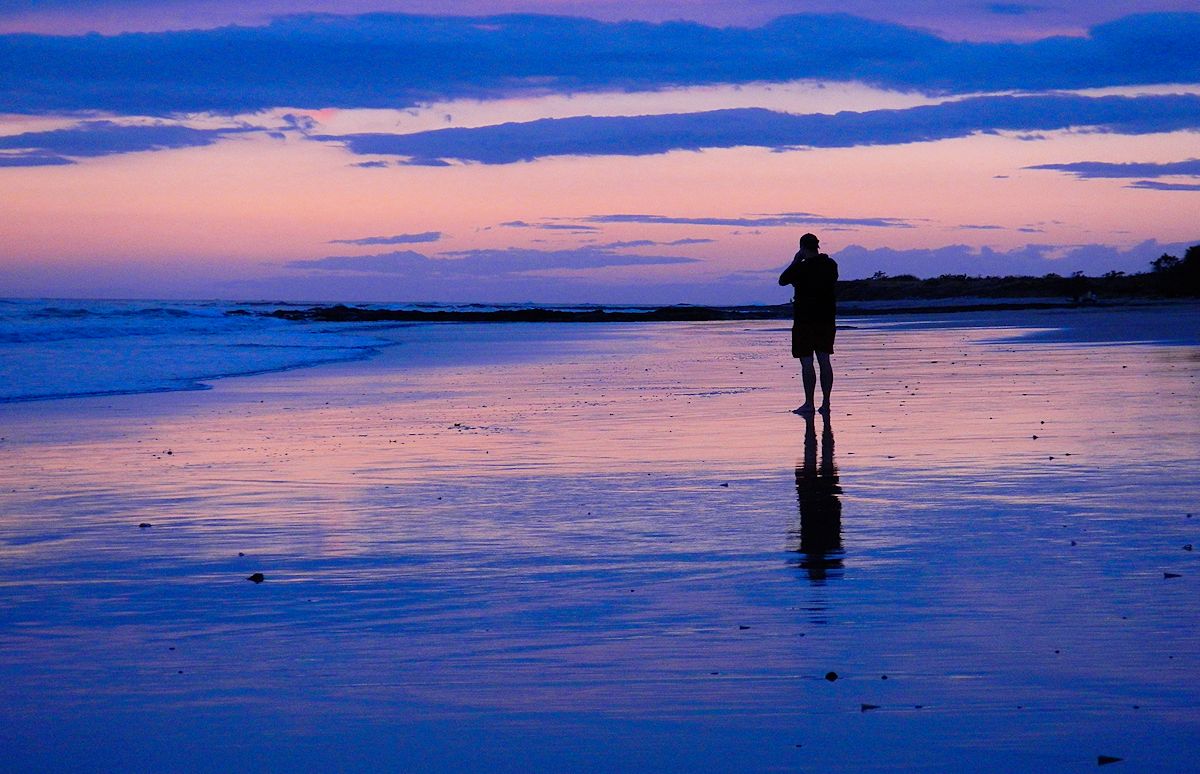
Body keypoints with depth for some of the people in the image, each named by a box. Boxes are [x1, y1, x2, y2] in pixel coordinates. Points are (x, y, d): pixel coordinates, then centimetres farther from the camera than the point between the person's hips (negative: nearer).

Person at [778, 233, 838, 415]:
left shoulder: (802, 267, -15)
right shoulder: (831, 265, 4)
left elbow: (782, 280, -1)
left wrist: (795, 262, 5)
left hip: (805, 320, -6)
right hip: (827, 318, 6)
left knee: (807, 362, -3)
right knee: (824, 360, 9)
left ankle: (809, 404, -4)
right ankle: (825, 403, 9)